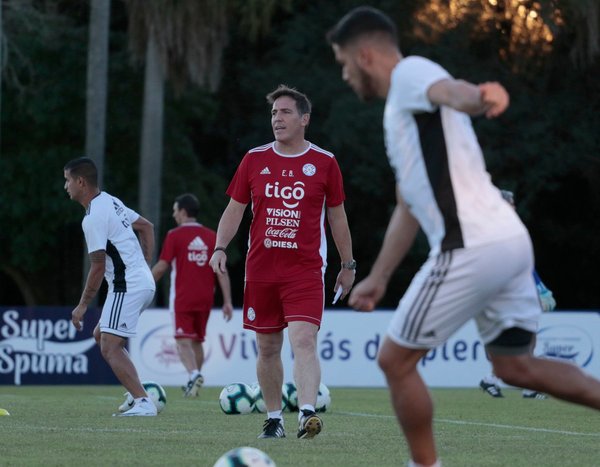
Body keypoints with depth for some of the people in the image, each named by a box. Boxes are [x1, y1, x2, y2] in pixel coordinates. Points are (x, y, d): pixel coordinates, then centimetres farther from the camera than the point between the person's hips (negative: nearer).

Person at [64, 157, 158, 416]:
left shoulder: (93, 218, -16)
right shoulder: (110, 201, 13)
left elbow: (98, 268, -16)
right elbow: (146, 227, 23)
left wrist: (83, 306, -8)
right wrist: (144, 267, 23)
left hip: (127, 286, -10)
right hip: (144, 282, 10)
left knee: (110, 347, -11)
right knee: (101, 335, 21)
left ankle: (143, 403, -21)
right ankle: (137, 394, 14)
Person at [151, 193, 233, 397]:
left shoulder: (174, 235, -5)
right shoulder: (211, 236, 6)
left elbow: (161, 267, -5)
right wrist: (227, 301, 4)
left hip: (182, 298, -4)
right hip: (205, 298, 4)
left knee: (184, 341, -6)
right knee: (197, 341, 17)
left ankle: (194, 374, -30)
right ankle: (193, 382, 21)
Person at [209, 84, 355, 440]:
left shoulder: (324, 163, 2)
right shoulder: (255, 159, 7)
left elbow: (337, 216, 10)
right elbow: (235, 208, 11)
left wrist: (348, 265, 13)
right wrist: (220, 247, -4)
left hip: (305, 270, -3)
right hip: (260, 270, 3)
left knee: (304, 340, -19)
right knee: (268, 348, 8)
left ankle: (308, 413, -29)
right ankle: (274, 419, 19)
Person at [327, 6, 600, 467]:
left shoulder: (410, 72, -3)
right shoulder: (403, 109, 28)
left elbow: (451, 90, -29)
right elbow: (410, 206, 36)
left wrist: (482, 97, -53)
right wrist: (378, 278, 40)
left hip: (472, 248, -10)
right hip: (509, 240, 10)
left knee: (395, 360, 3)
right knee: (514, 367, 20)